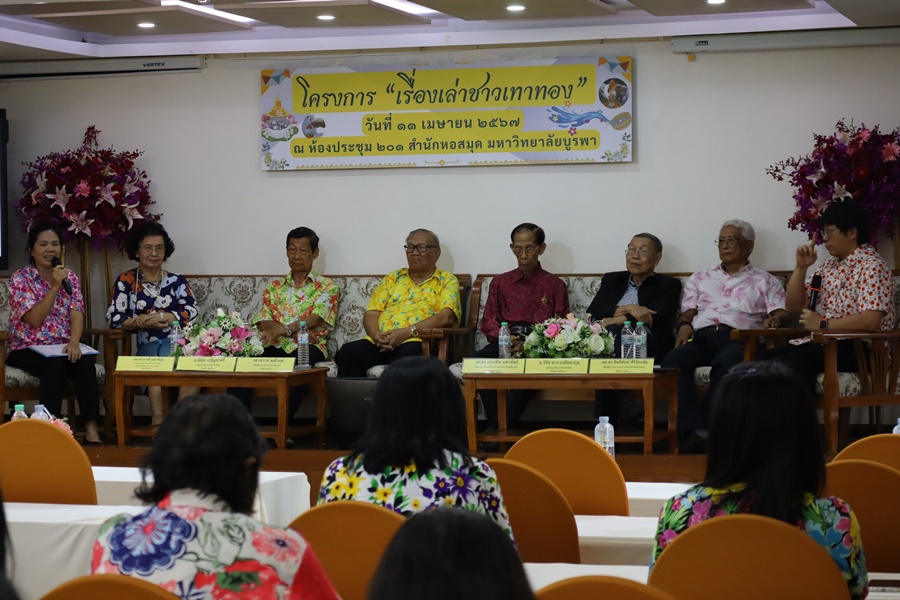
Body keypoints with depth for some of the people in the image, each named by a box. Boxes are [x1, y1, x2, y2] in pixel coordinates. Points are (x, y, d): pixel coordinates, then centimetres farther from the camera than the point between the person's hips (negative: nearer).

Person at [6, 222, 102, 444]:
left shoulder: (69, 277, 8)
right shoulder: (20, 278, -5)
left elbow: (77, 315, -4)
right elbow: (34, 319, -15)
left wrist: (74, 342, -24)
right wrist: (55, 287, -21)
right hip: (27, 349, -3)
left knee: (84, 362, -29)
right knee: (55, 365, -35)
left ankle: (91, 430, -33)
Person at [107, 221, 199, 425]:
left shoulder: (176, 281, 15)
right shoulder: (126, 281, 10)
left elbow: (192, 311, 1)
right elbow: (114, 317, -1)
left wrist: (163, 318, -16)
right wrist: (144, 323, -18)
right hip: (148, 345, -1)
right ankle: (158, 421, -31)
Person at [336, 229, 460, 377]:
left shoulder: (447, 281, 14)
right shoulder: (393, 278, 27)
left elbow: (447, 317, -4)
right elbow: (371, 313, 17)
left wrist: (407, 332, -16)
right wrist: (375, 334, -9)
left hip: (418, 341, -4)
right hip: (380, 342, 4)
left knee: (407, 355, -40)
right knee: (347, 352, -28)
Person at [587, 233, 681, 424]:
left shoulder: (668, 284, 18)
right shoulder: (612, 280, 28)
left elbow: (660, 317, -2)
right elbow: (592, 313, 11)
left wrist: (617, 320, -12)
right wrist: (628, 308, -6)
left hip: (650, 345, -2)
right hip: (611, 339, 3)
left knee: (611, 332, -36)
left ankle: (607, 419, -41)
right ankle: (622, 406, -41)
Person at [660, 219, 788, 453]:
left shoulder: (764, 281, 24)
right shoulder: (701, 278, 32)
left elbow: (782, 313, 10)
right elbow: (687, 311, 21)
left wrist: (775, 319, -15)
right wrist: (685, 324, -3)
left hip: (738, 338, -2)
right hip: (701, 336, 2)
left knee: (726, 363, -41)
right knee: (672, 362, -34)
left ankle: (711, 427, -37)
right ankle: (695, 429, -42)